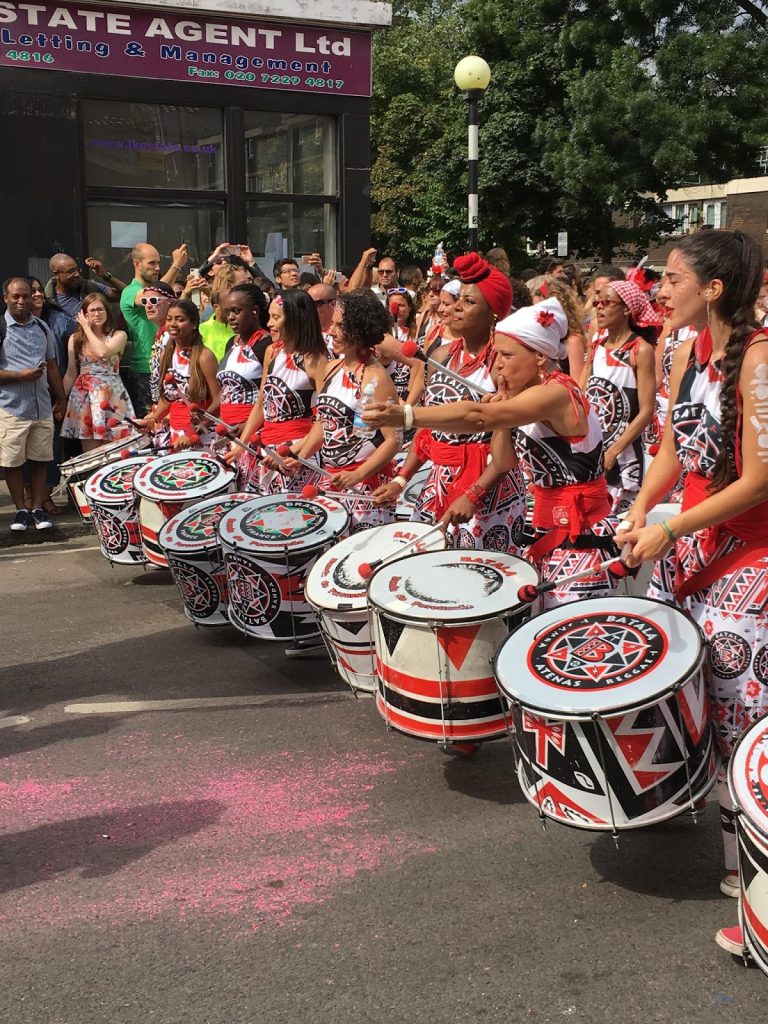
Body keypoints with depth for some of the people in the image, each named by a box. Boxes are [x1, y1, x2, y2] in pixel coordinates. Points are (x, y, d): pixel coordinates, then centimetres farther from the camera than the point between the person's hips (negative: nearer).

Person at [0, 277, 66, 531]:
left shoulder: (42, 327, 10)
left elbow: (52, 367, 17)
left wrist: (61, 400, 16)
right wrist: (20, 375, -18)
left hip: (42, 407, 4)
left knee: (39, 460, 7)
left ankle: (38, 509, 17)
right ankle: (21, 510, 15)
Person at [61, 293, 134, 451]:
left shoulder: (119, 335, 3)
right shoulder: (75, 339, 9)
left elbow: (103, 352, -17)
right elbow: (71, 373, 11)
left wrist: (87, 327, -5)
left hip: (111, 396, -1)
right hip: (85, 395, 2)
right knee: (90, 453, 0)